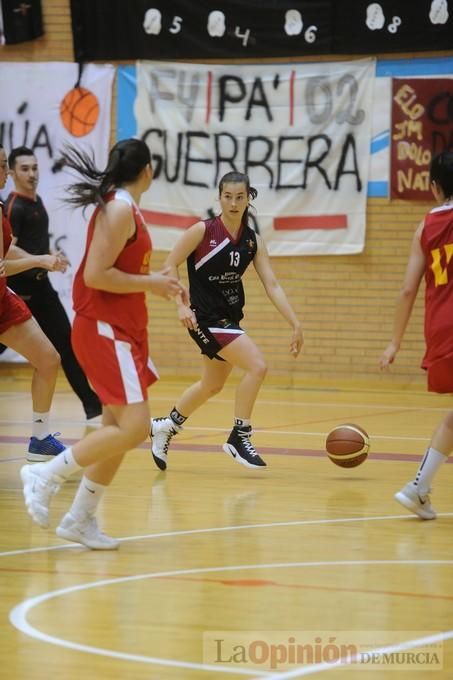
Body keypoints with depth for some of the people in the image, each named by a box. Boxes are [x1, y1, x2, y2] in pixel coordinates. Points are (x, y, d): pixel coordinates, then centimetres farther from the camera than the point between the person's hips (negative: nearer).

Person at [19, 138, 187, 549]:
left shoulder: (125, 209, 14)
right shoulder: (119, 210, -15)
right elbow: (96, 274, -22)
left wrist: (158, 284, 14)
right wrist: (150, 284, -15)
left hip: (122, 330, 10)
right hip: (104, 330, -10)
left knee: (120, 430, 9)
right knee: (134, 428, -15)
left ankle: (81, 520, 14)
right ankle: (47, 475, -6)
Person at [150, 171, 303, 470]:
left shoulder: (253, 240, 1)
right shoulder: (203, 231, -13)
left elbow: (272, 285, -3)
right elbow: (170, 265, -8)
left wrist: (295, 324, -11)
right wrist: (181, 305, -19)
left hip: (231, 318, 7)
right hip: (207, 317, -7)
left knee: (213, 385, 21)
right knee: (257, 366, -20)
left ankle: (166, 426, 42)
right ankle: (239, 437, -8)